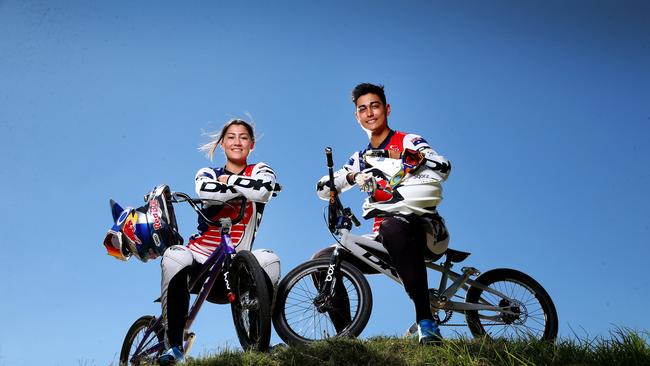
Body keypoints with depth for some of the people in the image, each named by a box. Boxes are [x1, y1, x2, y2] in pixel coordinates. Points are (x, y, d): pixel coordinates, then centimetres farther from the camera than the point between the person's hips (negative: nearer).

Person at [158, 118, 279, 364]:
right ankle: (174, 346, -25)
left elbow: (263, 190, -19)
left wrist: (227, 180, -9)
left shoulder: (261, 171, 9)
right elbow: (205, 192, -18)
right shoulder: (207, 174, 10)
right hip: (200, 257, 0)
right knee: (174, 258, -34)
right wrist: (244, 188, -14)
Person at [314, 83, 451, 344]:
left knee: (393, 226, -41)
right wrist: (351, 177, -12)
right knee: (322, 260, -7)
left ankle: (425, 321, -37)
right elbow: (323, 189, 8)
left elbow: (442, 169, -17)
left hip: (424, 232, -6)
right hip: (384, 241, 6)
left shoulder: (409, 142, 2)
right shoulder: (361, 159, 18)